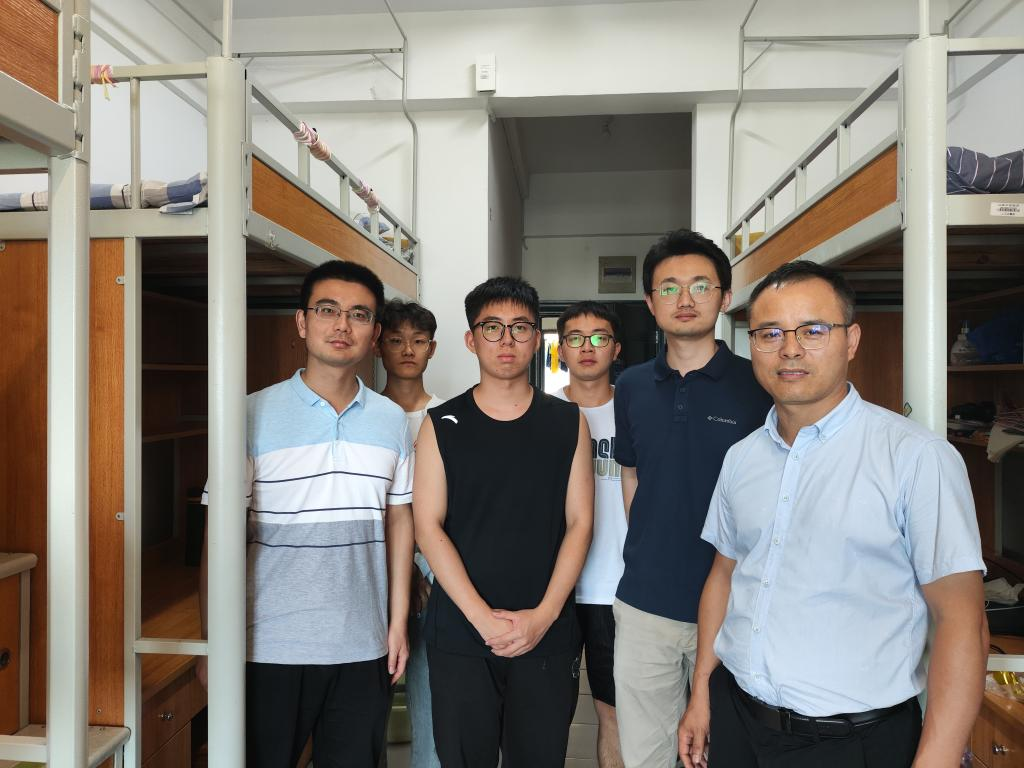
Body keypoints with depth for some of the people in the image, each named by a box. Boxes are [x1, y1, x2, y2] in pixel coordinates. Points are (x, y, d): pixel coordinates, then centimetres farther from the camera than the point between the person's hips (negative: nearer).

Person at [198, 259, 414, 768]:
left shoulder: (392, 420, 3)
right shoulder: (253, 415, -7)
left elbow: (398, 520, 8)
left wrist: (399, 621, 6)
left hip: (364, 648, 3)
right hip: (272, 649, -2)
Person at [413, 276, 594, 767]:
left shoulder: (568, 423, 3)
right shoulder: (442, 425, 0)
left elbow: (579, 523, 0)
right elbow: (428, 527, -5)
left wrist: (544, 615, -10)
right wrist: (483, 617, -12)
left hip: (548, 633, 1)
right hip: (460, 633, 0)